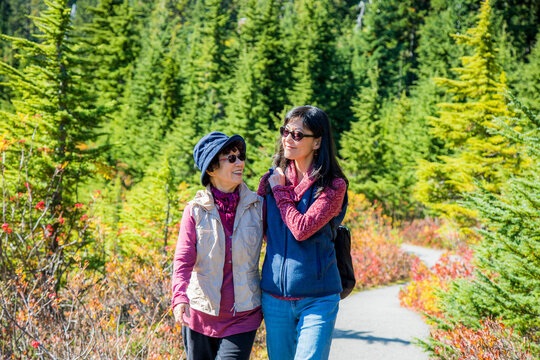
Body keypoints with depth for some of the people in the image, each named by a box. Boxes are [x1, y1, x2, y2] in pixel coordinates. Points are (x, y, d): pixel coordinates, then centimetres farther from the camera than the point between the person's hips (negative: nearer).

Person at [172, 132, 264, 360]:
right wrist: (179, 297, -25)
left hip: (243, 317, 0)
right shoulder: (195, 211, -5)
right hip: (200, 315, 1)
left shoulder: (258, 206, -1)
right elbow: (183, 259, -12)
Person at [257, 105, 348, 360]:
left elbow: (302, 229, -18)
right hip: (275, 296, 4)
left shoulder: (333, 185, -7)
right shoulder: (271, 180, 6)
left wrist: (281, 191, -8)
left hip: (318, 299, -4)